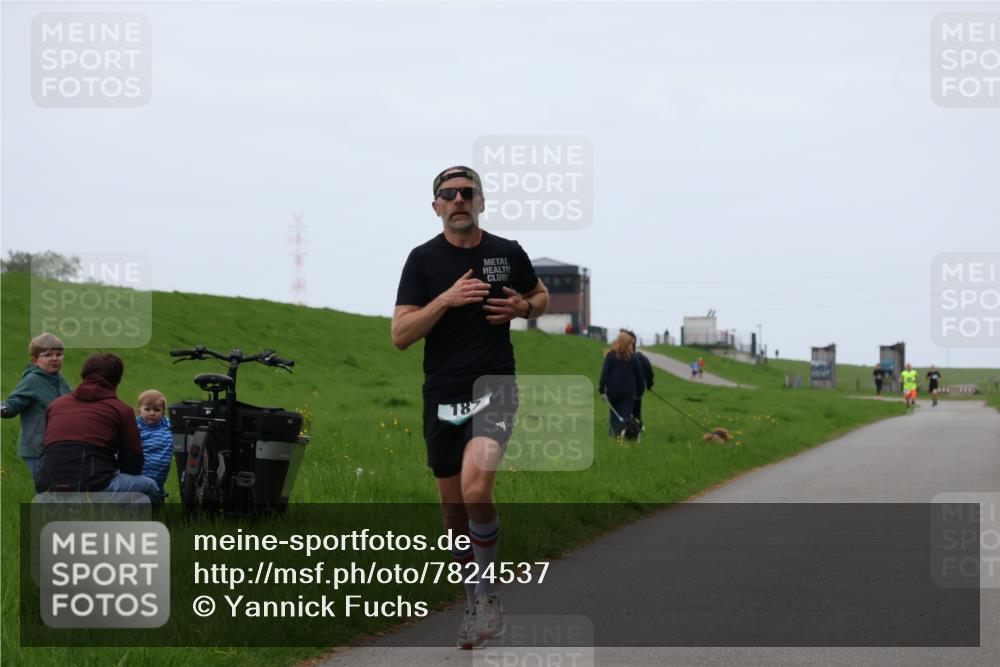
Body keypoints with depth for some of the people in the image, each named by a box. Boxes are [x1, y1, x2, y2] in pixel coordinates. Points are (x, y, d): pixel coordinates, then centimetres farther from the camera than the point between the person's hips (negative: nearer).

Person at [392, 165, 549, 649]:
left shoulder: (508, 253, 3)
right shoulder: (424, 259, -1)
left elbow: (541, 296, 22)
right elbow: (400, 335, -6)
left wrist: (523, 307, -1)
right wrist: (447, 299, -18)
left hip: (493, 387, -2)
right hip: (442, 395, 2)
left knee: (476, 490, -25)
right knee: (453, 507, 10)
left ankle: (486, 590, -6)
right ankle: (473, 603, 30)